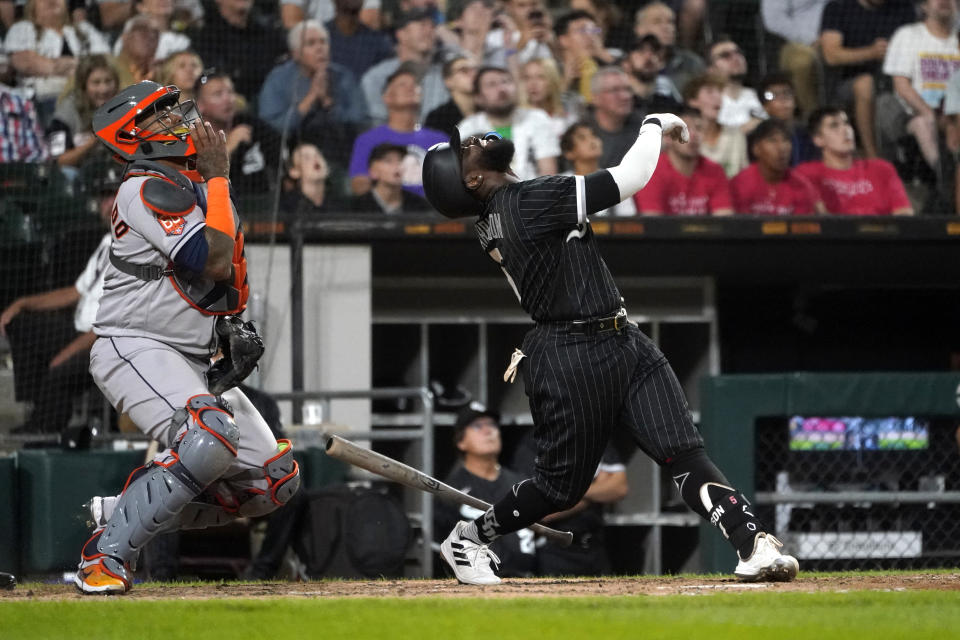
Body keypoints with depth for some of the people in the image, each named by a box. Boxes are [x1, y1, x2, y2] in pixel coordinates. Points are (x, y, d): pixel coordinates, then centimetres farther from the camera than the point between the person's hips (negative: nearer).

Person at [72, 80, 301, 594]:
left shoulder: (202, 186, 15)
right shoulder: (146, 189, -13)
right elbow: (213, 262, -22)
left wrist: (235, 327, 11)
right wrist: (217, 176, -14)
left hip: (196, 362, 9)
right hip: (135, 349, -9)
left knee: (274, 479, 2)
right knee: (210, 437, -34)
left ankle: (129, 514, 9)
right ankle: (108, 550, -23)